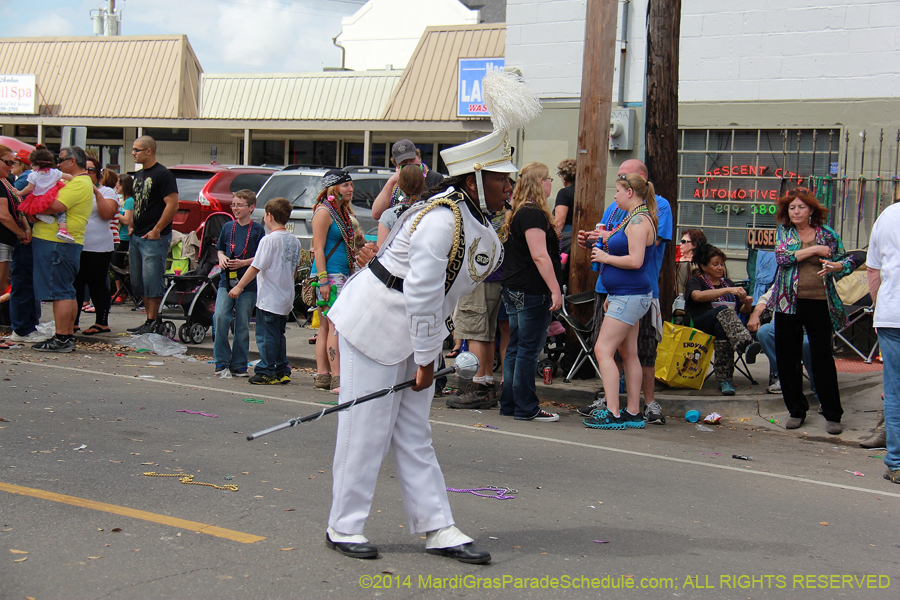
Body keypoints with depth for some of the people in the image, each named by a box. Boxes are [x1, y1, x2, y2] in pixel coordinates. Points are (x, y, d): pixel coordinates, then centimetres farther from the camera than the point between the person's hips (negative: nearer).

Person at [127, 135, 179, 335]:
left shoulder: (162, 174, -11)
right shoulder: (139, 174, 17)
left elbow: (173, 205, -17)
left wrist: (156, 230, -17)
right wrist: (131, 226, 14)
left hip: (154, 238, -9)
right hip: (136, 236, 9)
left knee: (152, 281, -7)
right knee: (138, 281, 11)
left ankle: (153, 323, -3)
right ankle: (150, 320, 18)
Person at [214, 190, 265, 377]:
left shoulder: (258, 230, -1)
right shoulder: (228, 227, 11)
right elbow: (219, 249, 21)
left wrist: (243, 263, -15)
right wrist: (222, 258, 0)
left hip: (248, 283, -3)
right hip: (226, 280, 3)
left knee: (242, 325, 3)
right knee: (220, 317, -12)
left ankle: (238, 365, 12)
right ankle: (221, 360, 0)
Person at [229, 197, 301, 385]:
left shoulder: (269, 239, -15)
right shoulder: (294, 241, 7)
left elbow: (256, 267, -15)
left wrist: (239, 287, -8)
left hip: (269, 298, -8)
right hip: (286, 299, 8)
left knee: (266, 335, 0)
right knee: (279, 335, 16)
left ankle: (266, 372, 3)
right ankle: (282, 371, 17)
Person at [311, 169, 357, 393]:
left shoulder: (343, 211, 17)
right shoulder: (324, 211, -9)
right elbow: (318, 249, -14)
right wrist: (323, 280, -20)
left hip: (344, 274, 9)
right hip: (330, 274, -9)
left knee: (326, 326, 9)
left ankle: (323, 376, 12)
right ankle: (336, 379, -15)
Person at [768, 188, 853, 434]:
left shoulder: (827, 233, 6)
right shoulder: (783, 232, 8)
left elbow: (848, 261, 10)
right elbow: (782, 256, -9)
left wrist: (835, 266, -13)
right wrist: (814, 249, -11)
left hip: (819, 303, -1)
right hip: (788, 303, 2)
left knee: (823, 358, -2)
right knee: (787, 358, 4)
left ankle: (832, 415, 7)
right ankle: (796, 411, 18)